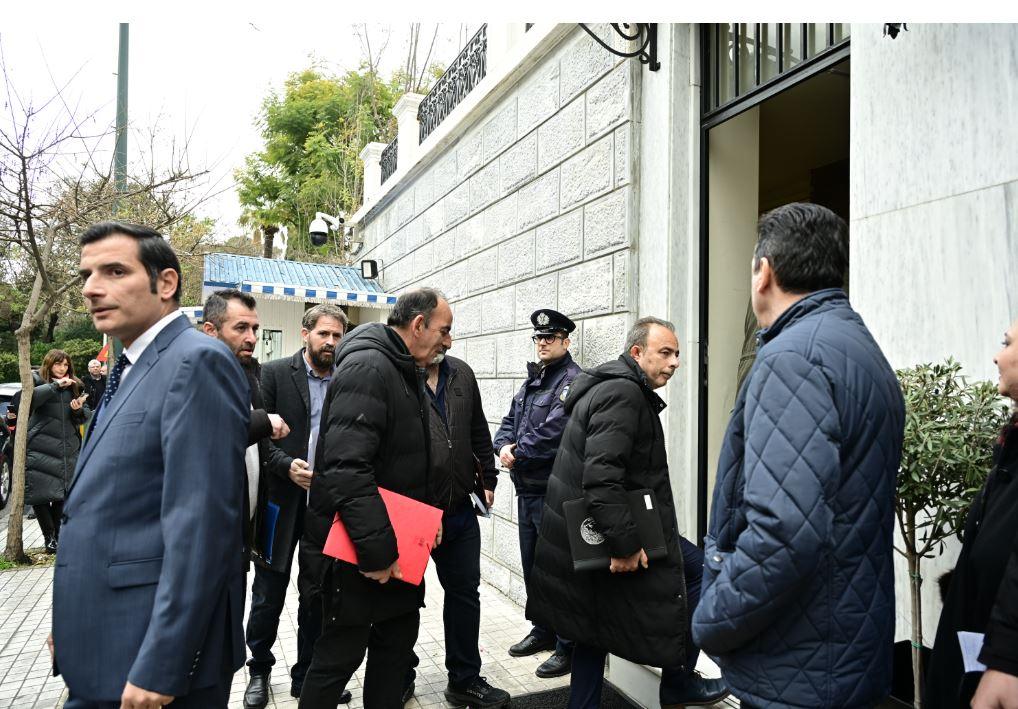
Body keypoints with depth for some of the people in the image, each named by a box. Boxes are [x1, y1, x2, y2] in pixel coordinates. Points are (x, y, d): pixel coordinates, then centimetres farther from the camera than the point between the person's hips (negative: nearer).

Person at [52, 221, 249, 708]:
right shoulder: (130, 370, 12)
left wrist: (159, 667, -22)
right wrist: (70, 624, 18)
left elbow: (202, 523, -24)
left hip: (156, 650, -8)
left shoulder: (197, 362, -18)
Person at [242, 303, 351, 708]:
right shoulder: (274, 374, -3)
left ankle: (308, 675, 29)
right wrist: (287, 466, -19)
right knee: (268, 594, 10)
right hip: (282, 500, -2)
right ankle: (259, 670, 31)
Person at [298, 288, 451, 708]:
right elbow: (347, 469, -29)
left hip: (392, 545, 9)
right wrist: (376, 550, -28)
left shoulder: (407, 373, 12)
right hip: (356, 549, -9)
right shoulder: (368, 367, -20)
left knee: (399, 636, 17)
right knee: (342, 653, 5)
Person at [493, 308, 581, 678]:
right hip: (527, 490, 9)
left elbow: (553, 432, -23)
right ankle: (545, 630, 34)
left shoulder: (573, 380, -13)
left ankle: (568, 645, 12)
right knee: (533, 565, 18)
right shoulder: (532, 380, 17)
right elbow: (509, 422, 15)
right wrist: (503, 446, -6)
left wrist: (518, 454, -12)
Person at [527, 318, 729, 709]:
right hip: (614, 529, -10)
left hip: (588, 534, 10)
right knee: (698, 571, 7)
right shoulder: (625, 393, -19)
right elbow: (601, 477, -29)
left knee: (596, 628, 18)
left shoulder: (608, 385, 15)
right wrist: (626, 544, -27)